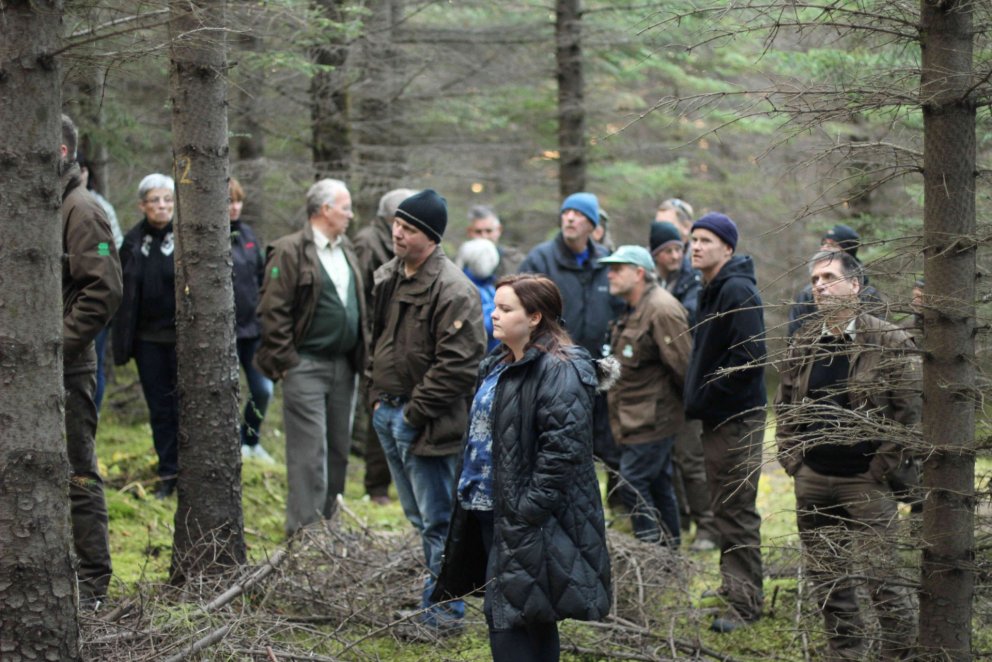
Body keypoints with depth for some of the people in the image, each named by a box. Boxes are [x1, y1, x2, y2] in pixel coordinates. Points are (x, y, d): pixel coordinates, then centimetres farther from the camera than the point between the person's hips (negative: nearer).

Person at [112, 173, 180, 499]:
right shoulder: (133, 241, 5)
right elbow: (124, 295, 7)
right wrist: (123, 342, 4)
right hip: (148, 339, 4)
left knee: (185, 407, 0)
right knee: (160, 408, 10)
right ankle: (168, 474, 18)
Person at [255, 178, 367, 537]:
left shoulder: (346, 252, 17)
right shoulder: (290, 251, -9)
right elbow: (273, 310, -12)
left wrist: (360, 355, 14)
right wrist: (285, 362, -14)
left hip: (343, 366, 8)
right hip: (306, 365, -8)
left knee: (339, 448, 11)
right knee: (309, 451, -9)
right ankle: (304, 531, -7)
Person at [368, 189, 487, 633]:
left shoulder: (453, 291, -18)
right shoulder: (386, 277, 9)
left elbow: (458, 363, -21)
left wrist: (416, 413, -18)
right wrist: (377, 394, 12)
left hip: (426, 424, -9)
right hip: (388, 413, 9)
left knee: (437, 520, -3)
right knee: (419, 517, 19)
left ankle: (442, 610, 4)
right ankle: (441, 593, 31)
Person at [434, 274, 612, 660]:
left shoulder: (559, 371, -16)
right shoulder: (500, 366, 16)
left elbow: (563, 448, -23)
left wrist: (528, 509, -24)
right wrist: (469, 490, 20)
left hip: (527, 521, -10)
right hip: (489, 509, 10)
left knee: (507, 617, -11)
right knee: (532, 618, 15)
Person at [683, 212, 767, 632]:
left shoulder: (737, 292, -17)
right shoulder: (712, 291, 15)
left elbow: (748, 359, -25)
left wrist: (704, 396, -18)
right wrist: (697, 399, 11)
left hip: (738, 419, -11)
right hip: (716, 416, 11)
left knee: (738, 512, -6)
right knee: (724, 509, 17)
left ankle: (745, 604, -3)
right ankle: (732, 592, 27)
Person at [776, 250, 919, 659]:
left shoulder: (891, 343, -9)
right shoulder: (803, 345, 9)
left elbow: (909, 410, -11)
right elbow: (784, 406, 18)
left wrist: (881, 468, -12)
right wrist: (791, 458, 7)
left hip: (866, 483, -6)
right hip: (812, 482, 6)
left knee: (881, 578, -6)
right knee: (826, 580, 12)